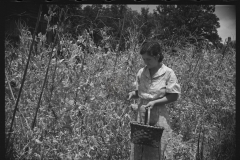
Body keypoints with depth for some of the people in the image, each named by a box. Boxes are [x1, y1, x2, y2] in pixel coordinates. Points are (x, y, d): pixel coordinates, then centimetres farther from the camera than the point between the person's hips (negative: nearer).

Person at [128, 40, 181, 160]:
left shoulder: (168, 73, -9)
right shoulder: (141, 72, 4)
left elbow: (174, 96, -7)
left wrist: (154, 102, -16)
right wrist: (133, 94, -7)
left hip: (159, 117, -4)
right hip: (141, 115, 4)